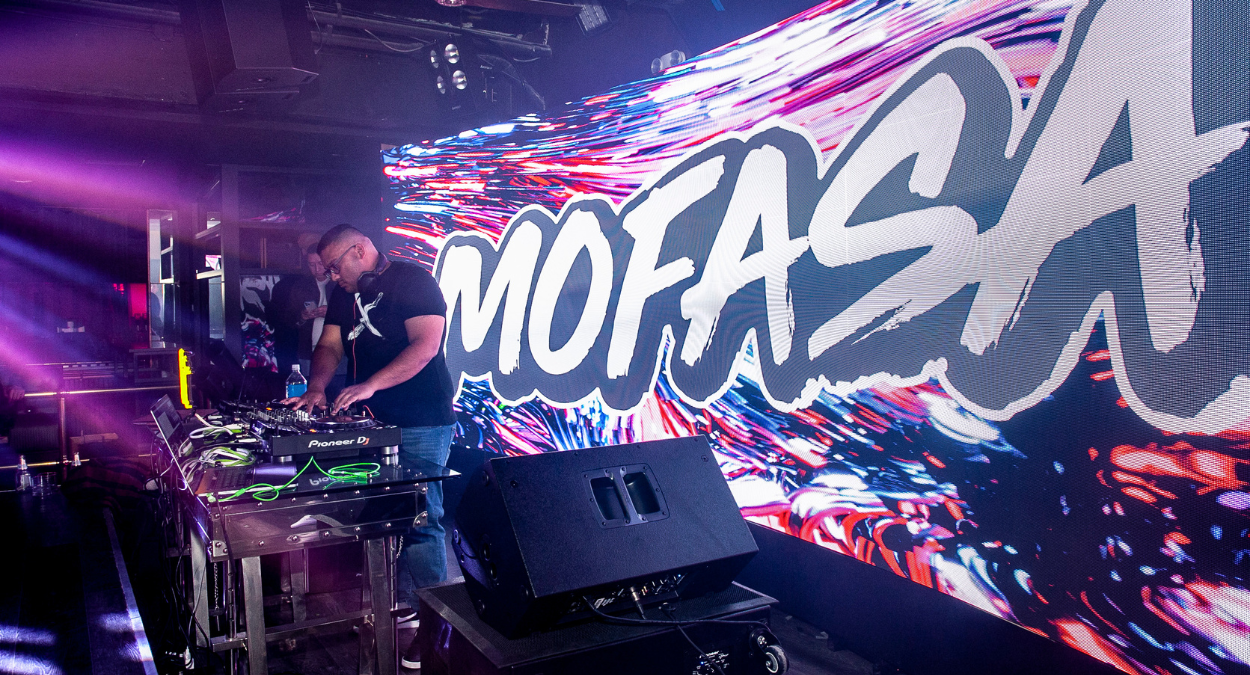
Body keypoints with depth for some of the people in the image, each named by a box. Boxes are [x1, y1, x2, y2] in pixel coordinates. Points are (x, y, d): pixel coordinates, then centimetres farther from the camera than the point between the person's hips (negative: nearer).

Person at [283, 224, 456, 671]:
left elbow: (426, 344, -19)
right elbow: (330, 345, 15)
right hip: (371, 423, 8)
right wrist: (317, 387, -5)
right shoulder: (344, 294, 17)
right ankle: (400, 606, 21)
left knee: (419, 520, -7)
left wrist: (369, 385, -24)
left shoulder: (413, 281, -8)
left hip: (421, 424, -8)